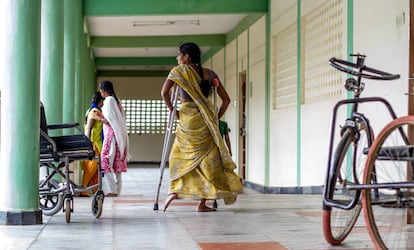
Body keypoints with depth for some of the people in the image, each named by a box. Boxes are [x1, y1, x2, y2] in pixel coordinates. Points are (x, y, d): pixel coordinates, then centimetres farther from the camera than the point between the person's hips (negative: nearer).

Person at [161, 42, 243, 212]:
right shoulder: (209, 74, 9)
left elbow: (164, 92, -9)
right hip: (206, 121, 2)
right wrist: (216, 118, 13)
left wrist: (172, 111, 2)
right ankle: (202, 203, 3)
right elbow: (226, 99, 7)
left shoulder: (178, 71, 1)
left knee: (180, 156, 18)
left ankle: (174, 190, 1)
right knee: (208, 158, 5)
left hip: (187, 120, -1)